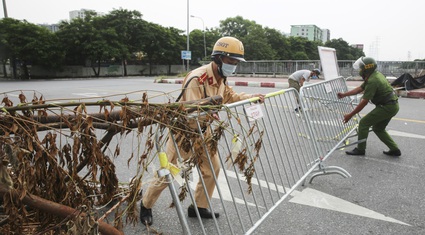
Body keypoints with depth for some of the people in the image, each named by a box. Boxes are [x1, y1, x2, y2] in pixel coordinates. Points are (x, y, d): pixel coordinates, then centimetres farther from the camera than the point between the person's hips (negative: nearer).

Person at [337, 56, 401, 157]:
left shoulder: (372, 81, -23)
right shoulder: (375, 75, 8)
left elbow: (364, 102, -22)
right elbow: (360, 88, 18)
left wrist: (350, 115, -17)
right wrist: (344, 94, 18)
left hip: (387, 107, -10)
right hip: (393, 105, 10)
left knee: (364, 123, -3)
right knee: (378, 128, 20)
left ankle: (360, 149, 6)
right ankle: (395, 149, 23)